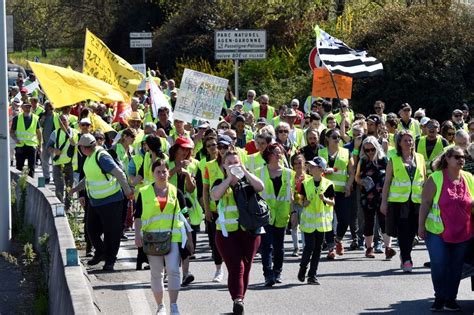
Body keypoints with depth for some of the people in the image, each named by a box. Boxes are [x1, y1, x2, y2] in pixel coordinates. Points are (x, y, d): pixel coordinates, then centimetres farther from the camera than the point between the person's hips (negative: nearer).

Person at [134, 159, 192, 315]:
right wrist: (138, 235, -9)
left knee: (173, 270, -12)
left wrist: (189, 238, 10)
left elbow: (184, 215, 11)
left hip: (173, 237, 0)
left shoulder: (175, 191, 8)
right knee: (156, 273, 5)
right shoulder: (144, 193, 6)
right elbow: (138, 216, 5)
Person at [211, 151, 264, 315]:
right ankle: (237, 300, -27)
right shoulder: (220, 183, 8)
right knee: (236, 267, -16)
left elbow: (260, 187, -10)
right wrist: (229, 178, -13)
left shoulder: (247, 181, 11)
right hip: (227, 232, -2)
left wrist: (245, 171, -14)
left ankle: (240, 300, 19)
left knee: (245, 269, 7)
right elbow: (215, 196, -14)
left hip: (249, 232, 2)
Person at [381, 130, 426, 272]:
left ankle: (404, 257, 24)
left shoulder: (420, 158, 11)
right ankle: (406, 260, -6)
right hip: (398, 200, -3)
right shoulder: (393, 160, 3)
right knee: (403, 230, -7)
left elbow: (424, 180, 16)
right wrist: (384, 202, 0)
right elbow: (387, 182, 4)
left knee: (412, 231, 5)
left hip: (416, 200, 3)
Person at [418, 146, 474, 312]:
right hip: (438, 231, -3)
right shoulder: (435, 179, -6)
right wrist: (421, 225, -10)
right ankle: (439, 298, 13)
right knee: (439, 266, -6)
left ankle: (450, 299, 20)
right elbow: (425, 203, -6)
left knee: (456, 267, 8)